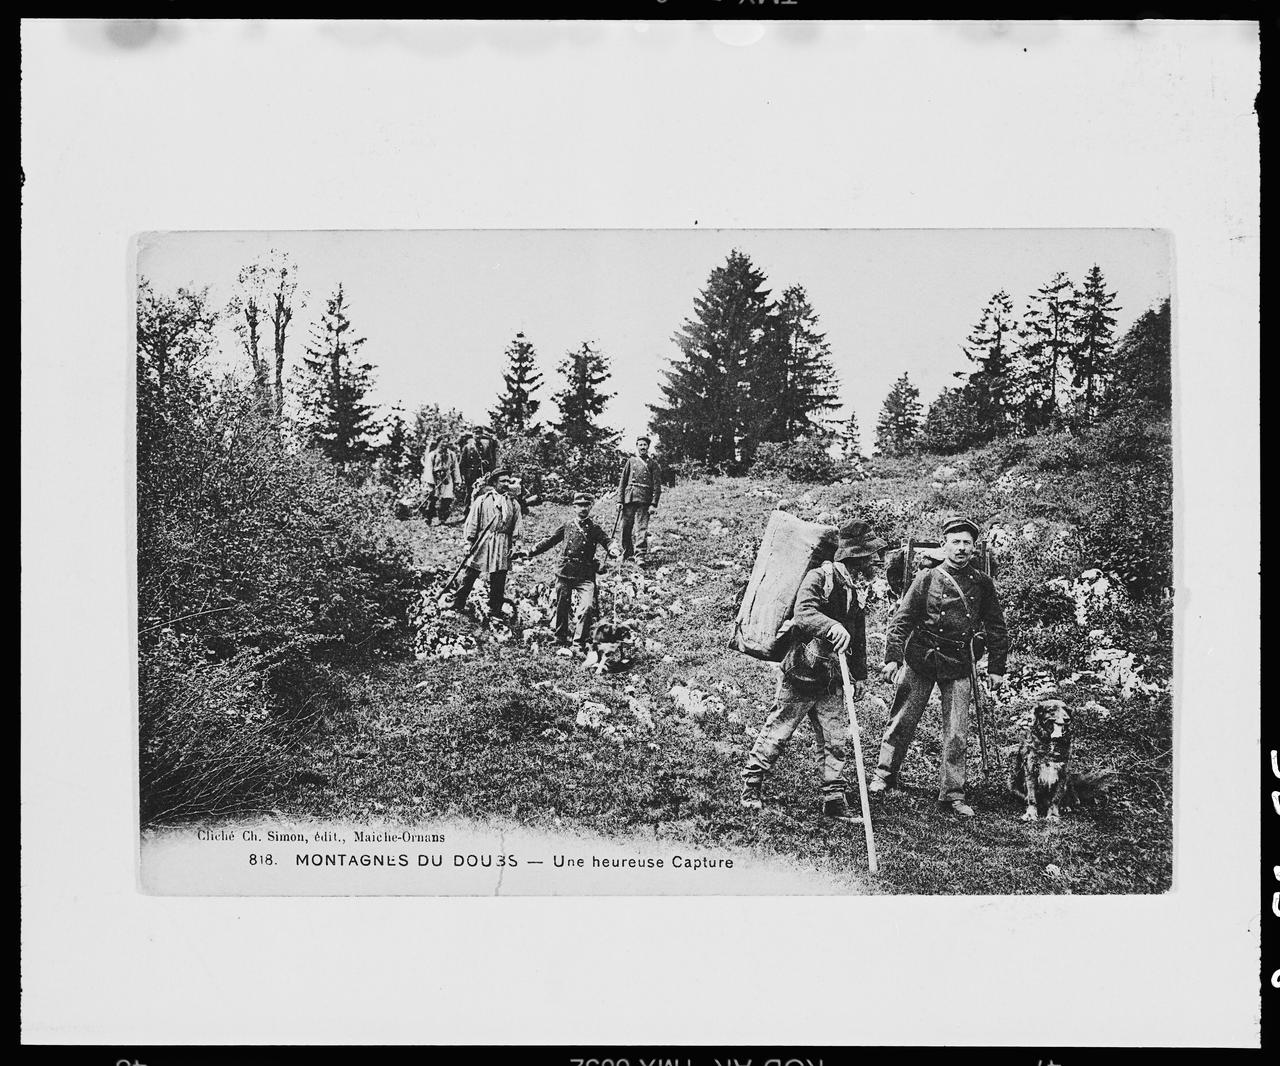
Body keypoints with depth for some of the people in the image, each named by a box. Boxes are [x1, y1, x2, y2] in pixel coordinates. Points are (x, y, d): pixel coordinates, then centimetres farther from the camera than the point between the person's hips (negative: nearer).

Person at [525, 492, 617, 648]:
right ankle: (560, 638, 27)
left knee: (587, 606, -16)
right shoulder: (567, 526, 10)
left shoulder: (594, 529, 6)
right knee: (562, 606, 10)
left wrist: (612, 549, -28)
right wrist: (531, 552, 14)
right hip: (565, 572, 2)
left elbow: (606, 540, -5)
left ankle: (579, 641, -7)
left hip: (585, 576, -2)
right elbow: (550, 541, 16)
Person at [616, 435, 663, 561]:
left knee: (641, 528, -10)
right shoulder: (630, 461, 13)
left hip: (644, 500, -2)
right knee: (626, 528, 4)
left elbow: (657, 485, 4)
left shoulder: (653, 464, 8)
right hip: (629, 498, 2)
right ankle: (627, 554, 18)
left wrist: (654, 504, -6)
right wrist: (620, 500, 3)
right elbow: (622, 482, 11)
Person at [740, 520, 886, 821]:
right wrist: (832, 626, -47)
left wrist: (860, 674, 18)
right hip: (801, 674, -7)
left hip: (832, 681, 7)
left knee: (837, 741, 4)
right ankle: (750, 787, 18)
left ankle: (835, 799, 12)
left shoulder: (859, 589, 9)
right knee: (777, 732, 5)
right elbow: (804, 615, -31)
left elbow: (859, 636, 19)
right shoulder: (819, 578, -14)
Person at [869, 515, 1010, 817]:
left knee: (957, 734, 1)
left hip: (959, 665, 1)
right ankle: (885, 775, 20)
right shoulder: (926, 579, -1)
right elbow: (901, 620, -3)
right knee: (902, 720, 3)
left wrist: (996, 668, 8)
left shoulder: (983, 584, 5)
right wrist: (892, 657, -12)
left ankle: (952, 794, 9)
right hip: (920, 659, -1)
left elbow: (996, 628, 12)